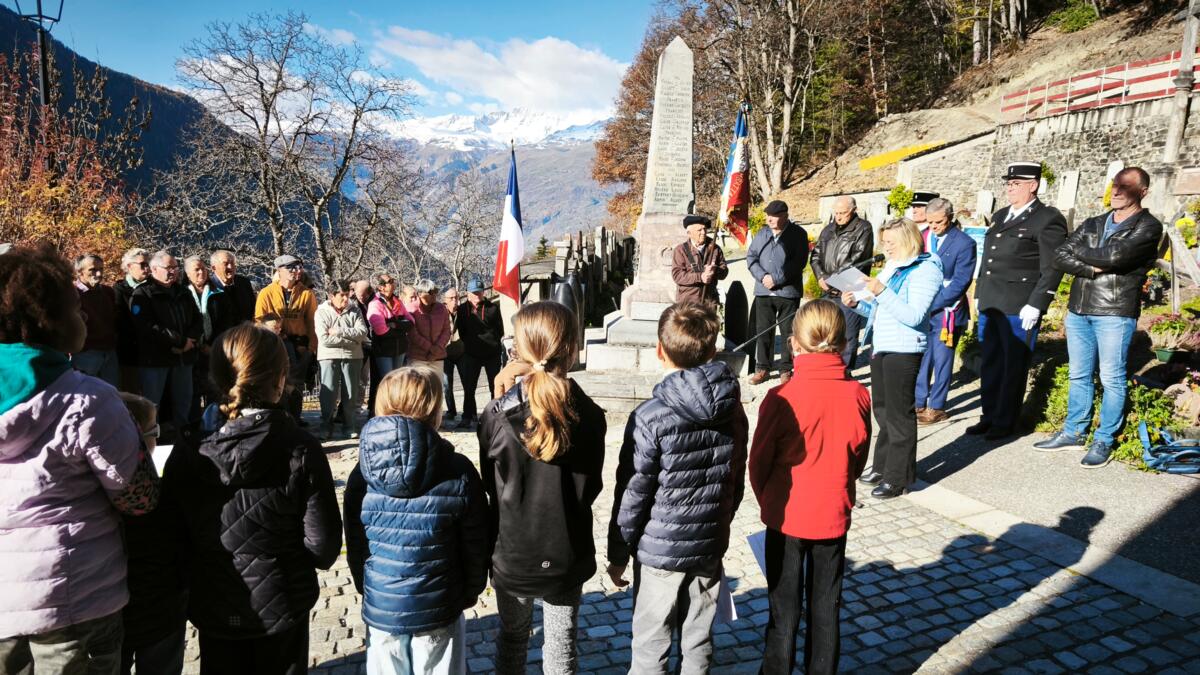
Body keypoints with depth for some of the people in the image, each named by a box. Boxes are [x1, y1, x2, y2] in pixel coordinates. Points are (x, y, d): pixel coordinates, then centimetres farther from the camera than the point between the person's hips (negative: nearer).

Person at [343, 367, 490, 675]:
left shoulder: (362, 475, -8)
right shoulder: (459, 473, -16)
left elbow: (355, 548, 2)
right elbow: (476, 545, -7)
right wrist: (471, 592, 10)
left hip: (380, 610, 3)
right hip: (439, 613, -2)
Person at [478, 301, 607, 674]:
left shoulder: (497, 415, -16)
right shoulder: (589, 416, -14)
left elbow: (490, 484, -4)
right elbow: (592, 487, -3)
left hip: (511, 553, 0)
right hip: (566, 554, 0)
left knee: (512, 640, 23)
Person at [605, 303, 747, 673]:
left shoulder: (651, 418, -20)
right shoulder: (734, 411, -3)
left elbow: (633, 494, -14)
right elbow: (736, 482, 8)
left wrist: (618, 554, -2)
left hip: (660, 550, -5)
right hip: (710, 546, 5)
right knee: (699, 643, 19)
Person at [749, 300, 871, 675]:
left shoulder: (782, 398, -21)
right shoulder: (858, 396, -11)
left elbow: (759, 462, -10)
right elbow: (859, 460, 1)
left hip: (785, 517, -2)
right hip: (833, 517, 3)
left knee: (785, 608, 13)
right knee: (826, 607, 18)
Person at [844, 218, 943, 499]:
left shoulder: (924, 270, -11)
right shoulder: (891, 268, 15)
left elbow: (913, 316, -21)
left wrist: (882, 292, -26)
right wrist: (857, 303, 3)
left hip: (904, 350, -8)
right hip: (880, 347, 9)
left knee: (898, 413, -2)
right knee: (882, 410, 15)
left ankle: (899, 477, 7)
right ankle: (883, 466, 27)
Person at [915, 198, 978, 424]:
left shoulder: (964, 244, -7)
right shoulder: (921, 237, 6)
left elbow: (959, 283, -11)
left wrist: (931, 305, -16)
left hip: (946, 312, -4)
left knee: (941, 360, 4)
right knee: (919, 359, 8)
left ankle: (936, 408, 14)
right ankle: (918, 404, 19)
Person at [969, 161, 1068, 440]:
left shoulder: (1048, 219, -6)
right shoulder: (1000, 216, 16)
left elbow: (1052, 268, -10)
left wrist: (1035, 305, -15)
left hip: (1019, 308, -7)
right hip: (990, 304, 7)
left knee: (1013, 365, 3)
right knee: (989, 362, 12)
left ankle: (1005, 422, 13)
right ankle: (989, 416, 22)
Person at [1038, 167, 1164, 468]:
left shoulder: (1148, 227, -2)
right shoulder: (1093, 224, 14)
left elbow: (1115, 255, -20)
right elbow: (1059, 258, 3)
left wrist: (1080, 251, -3)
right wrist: (1093, 267, -12)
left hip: (1115, 314, -5)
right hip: (1078, 311, 5)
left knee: (1111, 380, 0)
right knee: (1079, 376, 12)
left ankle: (1103, 441, 9)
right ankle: (1073, 432, 21)